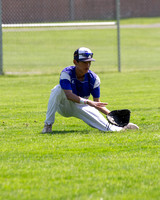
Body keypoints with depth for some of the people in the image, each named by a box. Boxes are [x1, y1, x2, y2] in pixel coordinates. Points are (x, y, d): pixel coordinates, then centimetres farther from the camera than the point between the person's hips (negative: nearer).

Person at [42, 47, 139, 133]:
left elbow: (97, 102, -5)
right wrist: (88, 102, -49)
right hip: (64, 107, -2)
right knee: (58, 89, -36)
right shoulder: (66, 73, -23)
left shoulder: (94, 78, -11)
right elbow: (69, 95, -37)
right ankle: (48, 125, -31)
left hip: (81, 107, 2)